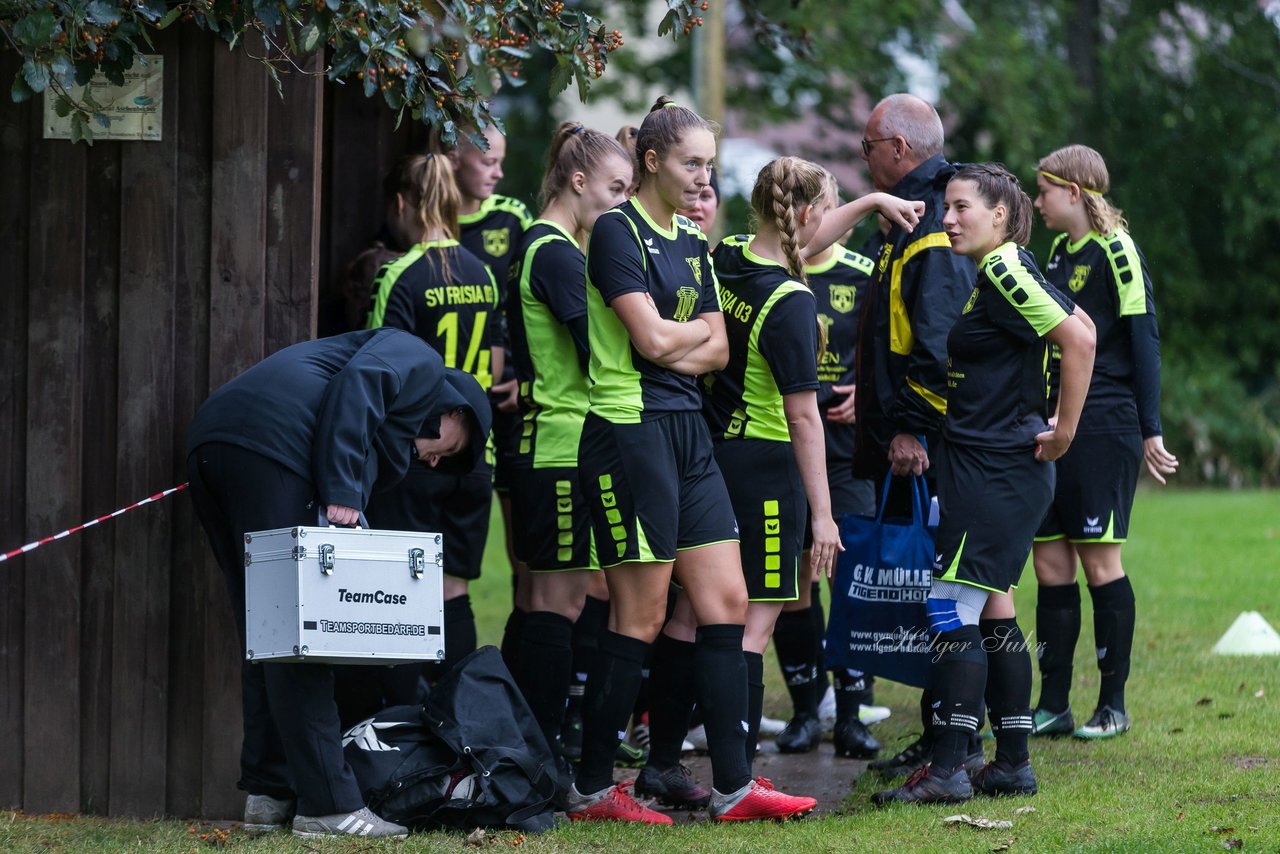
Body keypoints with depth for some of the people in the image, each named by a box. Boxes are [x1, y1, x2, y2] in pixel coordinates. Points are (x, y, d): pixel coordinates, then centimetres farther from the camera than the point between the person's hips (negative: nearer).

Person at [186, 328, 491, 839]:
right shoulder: (419, 362, 15)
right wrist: (341, 495, -15)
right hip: (269, 446, -9)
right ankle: (328, 806, -6)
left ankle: (268, 795, 19)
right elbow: (358, 382, -7)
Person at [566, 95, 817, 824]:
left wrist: (674, 349, -9)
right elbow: (651, 338, -17)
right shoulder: (618, 232, -9)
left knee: (727, 602, 6)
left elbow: (717, 350, 11)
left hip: (688, 430, 8)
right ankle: (591, 789, 5)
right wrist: (697, 331, 2)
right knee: (640, 618, -5)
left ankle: (735, 784, 9)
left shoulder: (694, 245, 16)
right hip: (631, 430, -8)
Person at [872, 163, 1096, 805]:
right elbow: (1077, 329, 25)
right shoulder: (993, 274, 14)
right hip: (987, 468, 10)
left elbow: (1079, 339, -23)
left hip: (995, 472, -10)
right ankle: (1013, 764, 15)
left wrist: (1064, 429, -17)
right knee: (992, 613, 12)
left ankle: (948, 770, -9)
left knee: (952, 611, -10)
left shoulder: (1005, 273, -15)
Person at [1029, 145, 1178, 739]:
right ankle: (1053, 706, 9)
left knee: (1099, 560, -5)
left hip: (1105, 427, -8)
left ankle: (1113, 704, 3)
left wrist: (1150, 429, -14)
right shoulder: (1060, 251, 16)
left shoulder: (1115, 250, -8)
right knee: (1050, 562, 5)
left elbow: (1143, 339, -11)